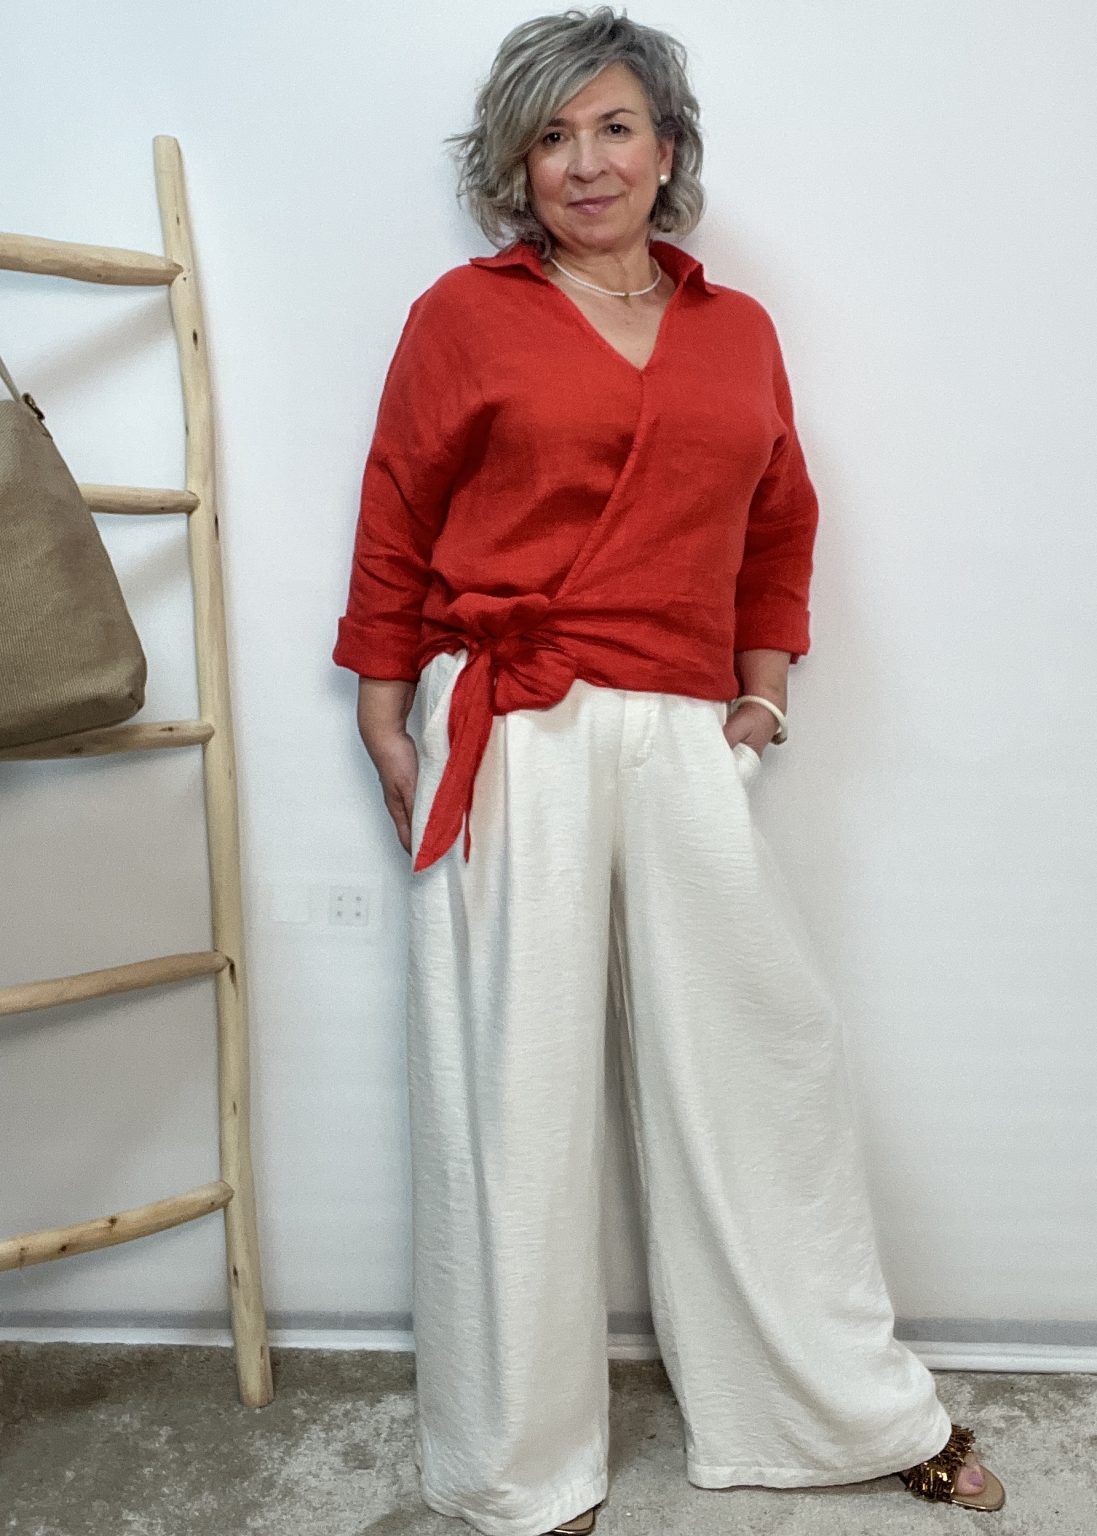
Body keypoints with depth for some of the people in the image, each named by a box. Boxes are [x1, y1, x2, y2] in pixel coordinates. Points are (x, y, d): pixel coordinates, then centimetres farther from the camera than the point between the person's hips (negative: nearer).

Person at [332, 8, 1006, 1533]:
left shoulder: (739, 329, 15)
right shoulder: (463, 315, 5)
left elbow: (780, 531, 22)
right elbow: (393, 536, 5)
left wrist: (763, 691, 12)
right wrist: (389, 734, 1)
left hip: (684, 742, 3)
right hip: (509, 739, -3)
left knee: (765, 1055, 8)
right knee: (515, 1084, 3)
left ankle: (858, 1407, 29)